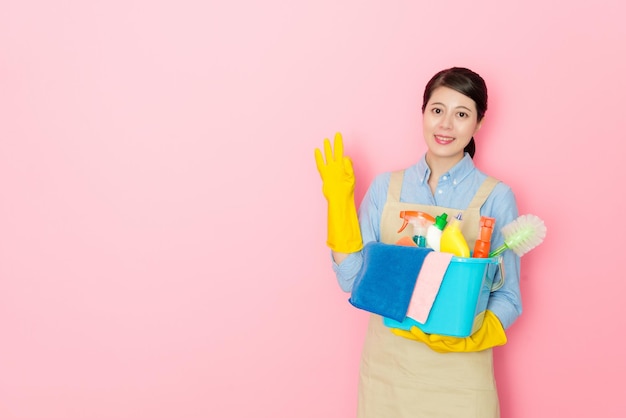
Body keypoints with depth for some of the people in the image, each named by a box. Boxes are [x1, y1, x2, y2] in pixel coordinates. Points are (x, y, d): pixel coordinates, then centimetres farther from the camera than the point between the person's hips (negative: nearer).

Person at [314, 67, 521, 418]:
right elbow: (353, 279, -1)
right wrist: (339, 201, -8)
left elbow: (508, 297, -2)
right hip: (387, 365, 2)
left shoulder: (496, 197, -5)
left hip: (459, 373, -2)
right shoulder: (386, 187, 2)